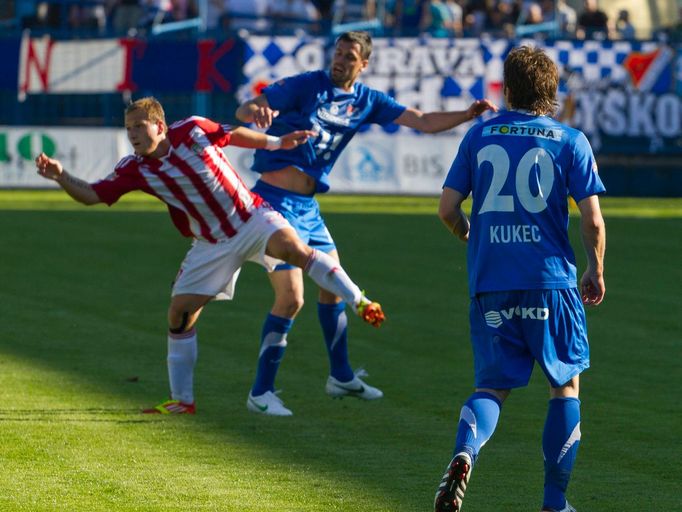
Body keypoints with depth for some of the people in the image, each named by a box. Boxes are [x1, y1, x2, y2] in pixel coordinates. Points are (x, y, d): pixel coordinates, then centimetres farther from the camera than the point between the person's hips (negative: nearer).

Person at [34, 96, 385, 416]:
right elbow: (91, 195, -10)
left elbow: (233, 135, 5)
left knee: (294, 248, -32)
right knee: (180, 314, -3)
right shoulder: (135, 170, -9)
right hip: (212, 244, 3)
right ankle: (181, 401, 9)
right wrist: (60, 175, -27)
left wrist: (277, 143, 13)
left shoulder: (192, 130, -13)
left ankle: (360, 303, -29)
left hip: (251, 217, -3)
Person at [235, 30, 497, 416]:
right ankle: (261, 392, -2)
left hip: (307, 205, 7)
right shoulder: (305, 86, -10)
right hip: (274, 200, -7)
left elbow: (423, 122, 8)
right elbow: (244, 111, -16)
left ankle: (341, 377, 35)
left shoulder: (367, 101, 7)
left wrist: (469, 115, -7)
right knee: (291, 298, -12)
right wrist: (256, 111, -41)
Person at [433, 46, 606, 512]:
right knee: (566, 384, 14)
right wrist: (596, 273, 11)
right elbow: (593, 220, -5)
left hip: (489, 282, 2)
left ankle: (465, 452, -20)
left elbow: (448, 209, 5)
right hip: (550, 281, -2)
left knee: (493, 385, 12)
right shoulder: (570, 141, 0)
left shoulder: (479, 136, 6)